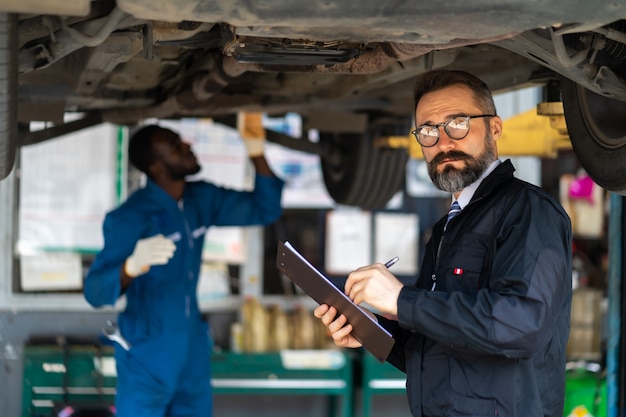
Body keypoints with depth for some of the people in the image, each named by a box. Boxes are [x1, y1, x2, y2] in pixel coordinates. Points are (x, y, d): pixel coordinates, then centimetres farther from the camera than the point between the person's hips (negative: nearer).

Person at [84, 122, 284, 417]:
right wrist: (132, 267, -47)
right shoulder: (130, 217, -17)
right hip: (146, 356, -7)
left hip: (193, 353, 7)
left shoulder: (201, 199, 3)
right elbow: (95, 292, -25)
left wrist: (256, 150, -4)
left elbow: (264, 209, 10)